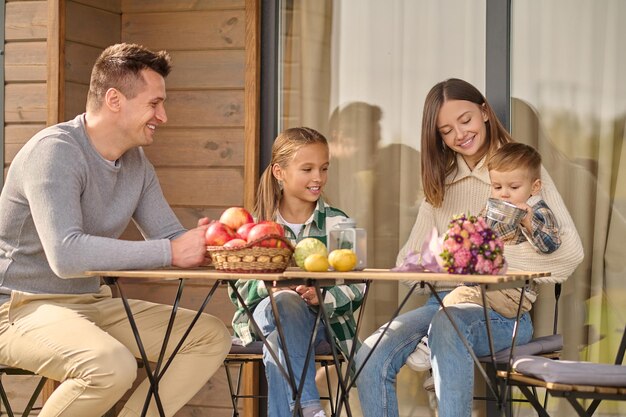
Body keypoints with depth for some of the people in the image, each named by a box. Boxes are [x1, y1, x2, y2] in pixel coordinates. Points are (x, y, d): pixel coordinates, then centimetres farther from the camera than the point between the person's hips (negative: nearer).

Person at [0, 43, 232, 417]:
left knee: (212, 336, 2)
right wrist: (171, 252, -32)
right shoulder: (55, 151, -20)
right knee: (112, 365, -36)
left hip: (92, 302, 9)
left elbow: (172, 236, 9)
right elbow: (66, 255, -32)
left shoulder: (136, 162, 7)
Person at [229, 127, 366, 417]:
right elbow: (239, 288, 1)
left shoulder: (338, 224, 5)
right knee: (285, 302, -35)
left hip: (321, 319, -1)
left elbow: (356, 287, -4)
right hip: (266, 313, 1)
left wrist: (323, 297, -26)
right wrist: (268, 285, -22)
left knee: (278, 348, -34)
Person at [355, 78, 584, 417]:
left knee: (448, 323, -39)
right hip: (445, 301, 4)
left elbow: (570, 251, -7)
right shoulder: (441, 182, 20)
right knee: (370, 359, -25)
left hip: (502, 310, -4)